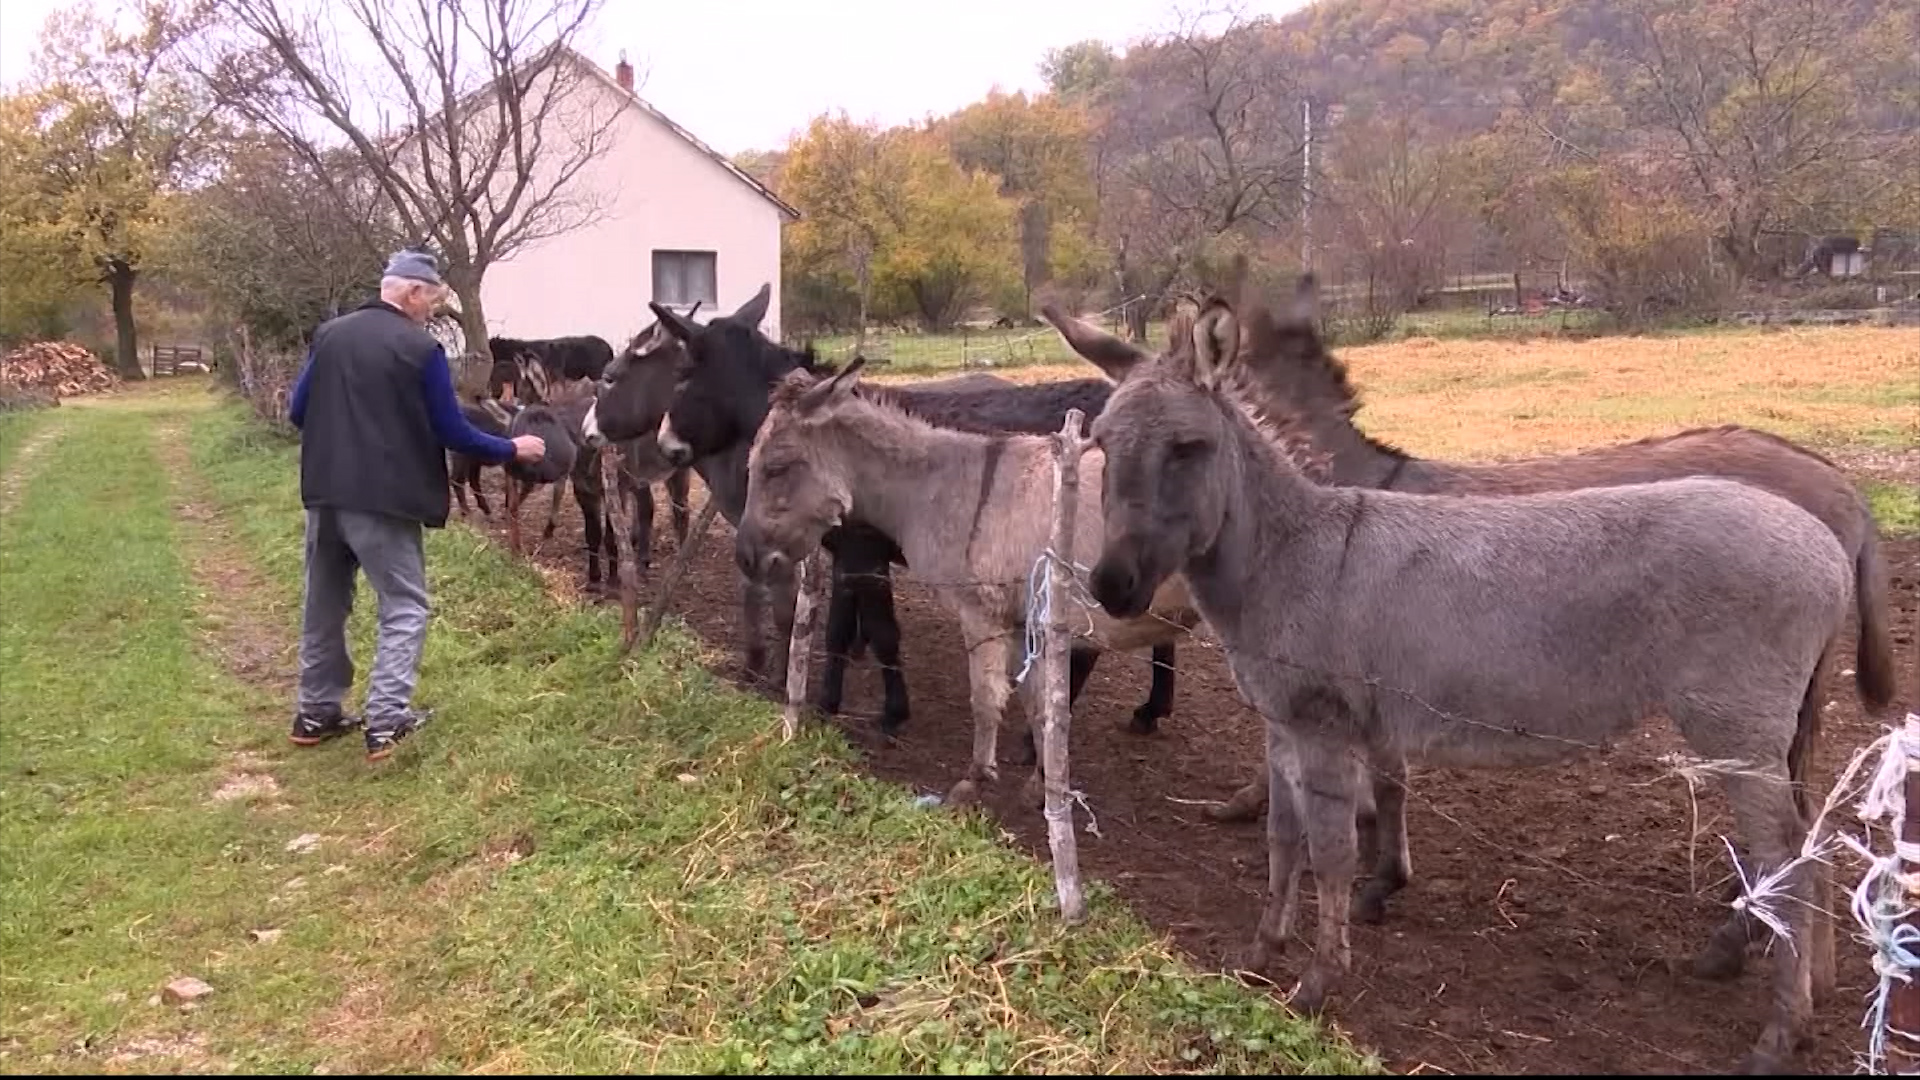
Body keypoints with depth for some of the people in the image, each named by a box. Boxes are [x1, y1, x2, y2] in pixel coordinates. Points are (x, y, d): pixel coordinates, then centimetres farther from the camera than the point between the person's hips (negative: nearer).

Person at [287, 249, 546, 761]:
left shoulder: (329, 334, 7)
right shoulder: (422, 348, -9)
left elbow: (297, 412, 11)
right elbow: (452, 432, -7)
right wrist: (512, 449, 6)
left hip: (324, 492, 6)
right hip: (383, 497, -6)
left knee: (325, 604, 17)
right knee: (404, 608, 3)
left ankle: (316, 713, 27)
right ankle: (386, 721, -3)